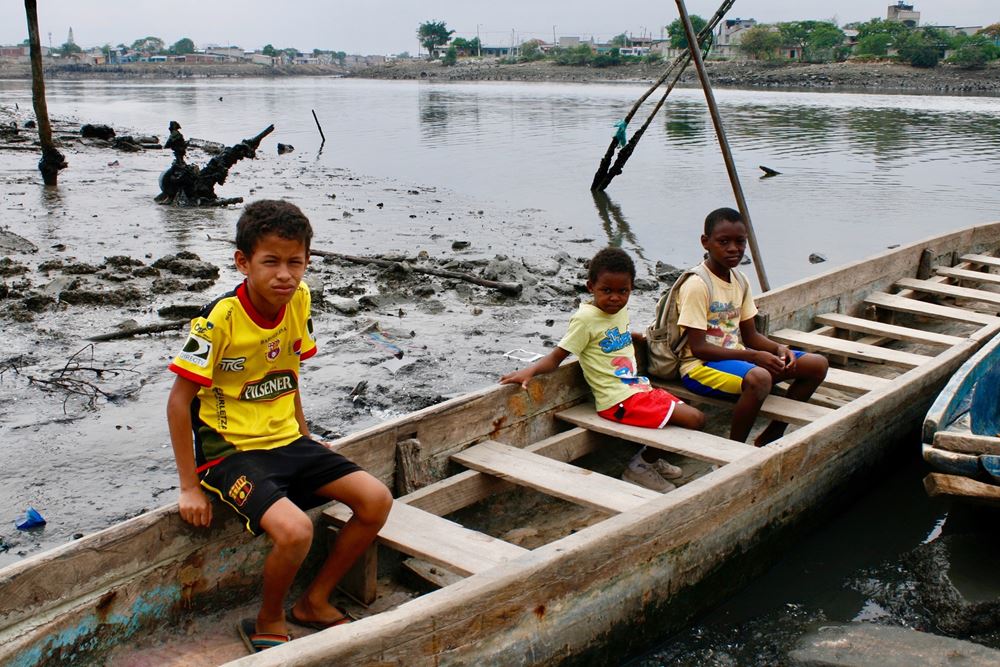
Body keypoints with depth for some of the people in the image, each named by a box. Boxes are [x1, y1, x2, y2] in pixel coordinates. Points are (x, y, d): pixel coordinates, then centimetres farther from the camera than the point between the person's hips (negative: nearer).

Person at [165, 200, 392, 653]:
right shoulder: (220, 319, -21)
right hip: (230, 451, -6)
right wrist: (190, 487, -14)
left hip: (285, 442, 7)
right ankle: (268, 624, 2)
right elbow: (179, 400, -15)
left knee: (377, 500, -6)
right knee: (294, 530, -30)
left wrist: (304, 437, 13)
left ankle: (315, 601, 12)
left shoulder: (298, 301, -2)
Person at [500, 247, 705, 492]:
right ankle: (641, 467, 2)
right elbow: (557, 356, -15)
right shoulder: (586, 318, -15)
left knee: (698, 418, 7)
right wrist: (529, 371, -29)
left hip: (639, 388, 9)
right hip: (620, 400, -9)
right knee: (692, 419, -15)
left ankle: (650, 459, 22)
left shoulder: (621, 310, 8)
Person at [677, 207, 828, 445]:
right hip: (701, 366, -9)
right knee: (759, 377, -39)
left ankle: (768, 438, 7)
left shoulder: (740, 282, 10)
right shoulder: (697, 286, -16)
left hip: (736, 356, 9)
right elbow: (698, 348, -19)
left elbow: (750, 335, 14)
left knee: (817, 364, 1)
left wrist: (778, 349, -7)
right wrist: (754, 356, -23)